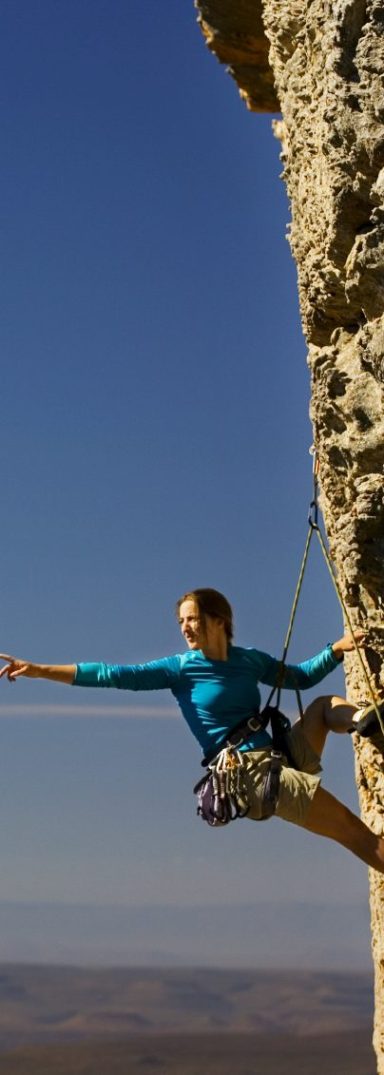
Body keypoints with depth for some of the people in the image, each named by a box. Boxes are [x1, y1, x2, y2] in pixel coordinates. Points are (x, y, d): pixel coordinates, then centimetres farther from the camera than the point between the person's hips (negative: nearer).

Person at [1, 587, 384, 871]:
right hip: (252, 774, -6)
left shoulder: (250, 660, 11)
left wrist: (336, 649, 12)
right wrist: (40, 670, -16)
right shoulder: (180, 669, -5)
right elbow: (110, 675, -10)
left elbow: (301, 677, 27)